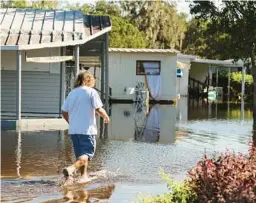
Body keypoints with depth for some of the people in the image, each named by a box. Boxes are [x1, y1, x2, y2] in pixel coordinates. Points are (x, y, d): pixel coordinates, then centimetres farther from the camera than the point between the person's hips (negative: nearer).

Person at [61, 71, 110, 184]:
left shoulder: (72, 93, 11)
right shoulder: (91, 92, -6)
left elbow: (64, 112, 12)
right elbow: (99, 109, -13)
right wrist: (106, 117, 7)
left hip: (73, 130, 6)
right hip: (87, 129, -6)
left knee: (80, 154, 18)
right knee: (87, 154, -5)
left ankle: (84, 175, 23)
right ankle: (71, 169, -27)